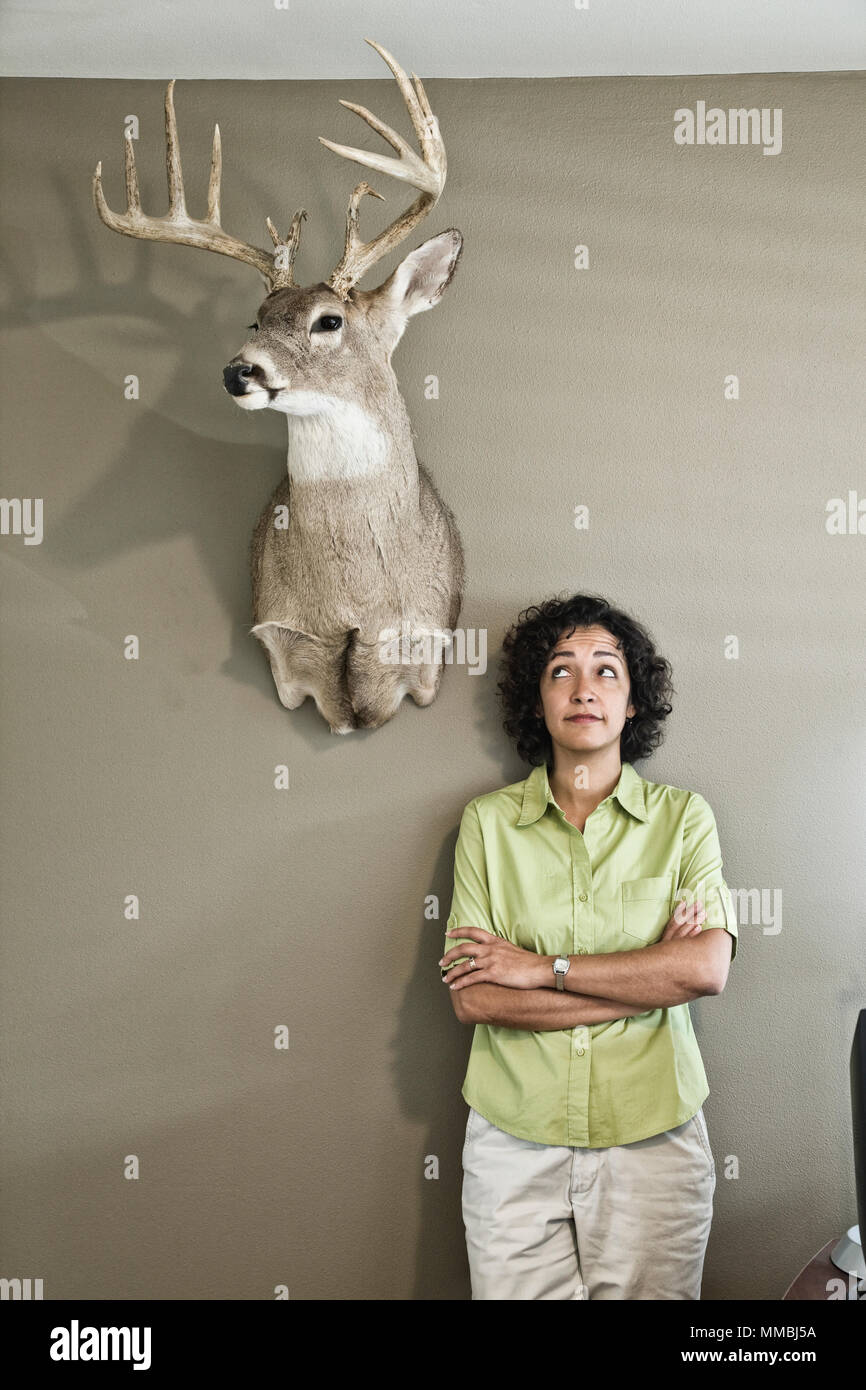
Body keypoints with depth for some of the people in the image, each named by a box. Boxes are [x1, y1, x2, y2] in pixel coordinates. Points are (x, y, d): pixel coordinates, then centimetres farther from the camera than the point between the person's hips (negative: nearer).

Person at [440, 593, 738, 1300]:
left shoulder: (683, 816, 1)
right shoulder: (488, 822, -1)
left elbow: (707, 969, -13)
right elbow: (474, 999, -9)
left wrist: (542, 966, -14)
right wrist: (648, 981, -12)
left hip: (652, 1136, 0)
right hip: (515, 1141, 0)